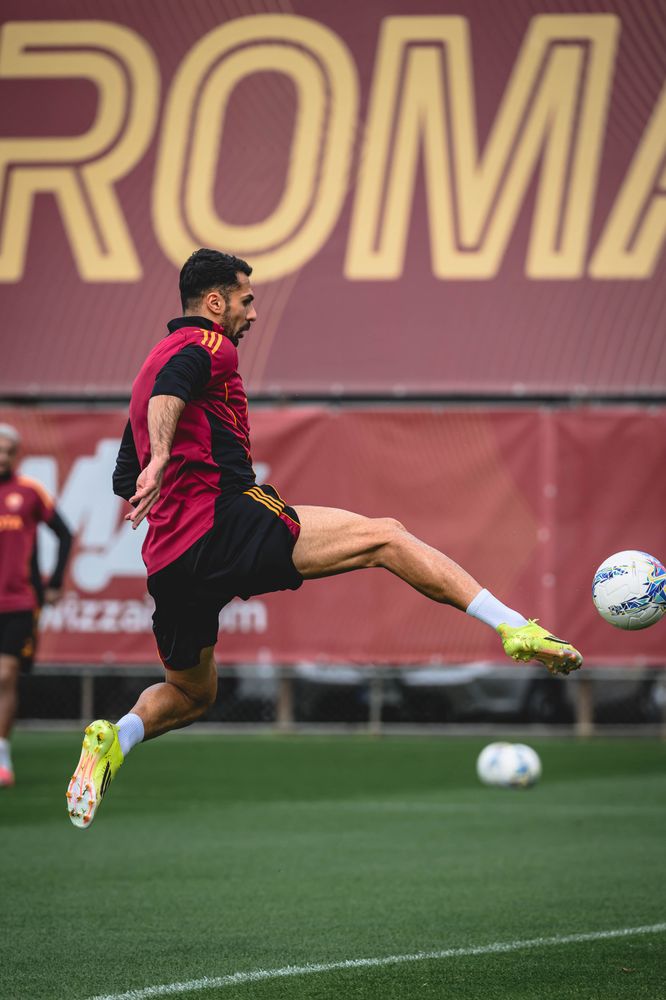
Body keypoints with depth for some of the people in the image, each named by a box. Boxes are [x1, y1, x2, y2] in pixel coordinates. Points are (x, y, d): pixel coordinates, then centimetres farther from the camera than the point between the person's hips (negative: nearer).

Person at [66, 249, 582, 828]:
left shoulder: (151, 363, 27)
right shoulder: (207, 345, 2)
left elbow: (123, 480, 30)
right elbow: (170, 388, -22)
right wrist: (161, 459, -37)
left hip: (167, 559, 9)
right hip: (226, 522, -9)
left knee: (190, 693, 25)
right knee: (386, 538, -8)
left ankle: (114, 738, -3)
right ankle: (514, 629, -18)